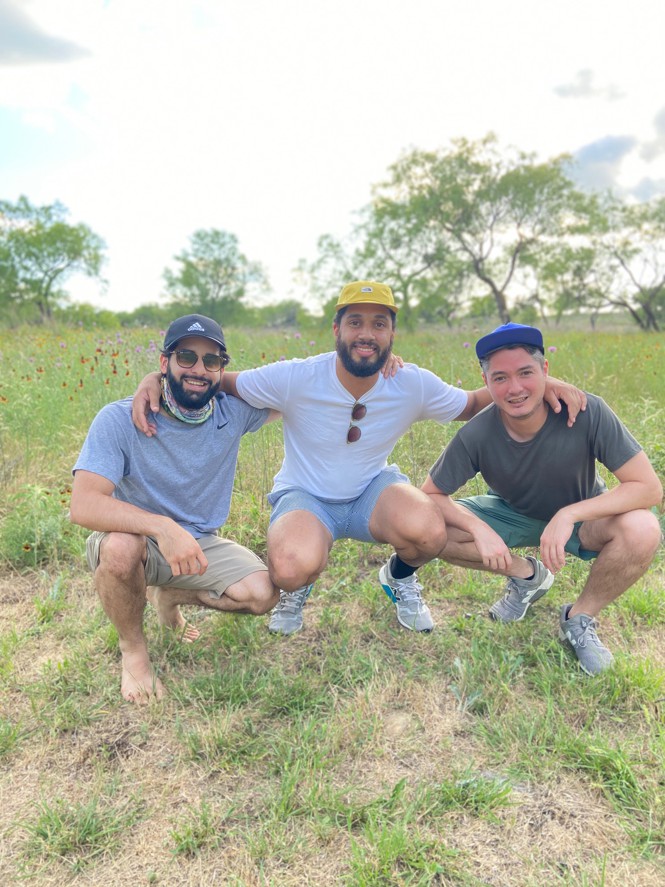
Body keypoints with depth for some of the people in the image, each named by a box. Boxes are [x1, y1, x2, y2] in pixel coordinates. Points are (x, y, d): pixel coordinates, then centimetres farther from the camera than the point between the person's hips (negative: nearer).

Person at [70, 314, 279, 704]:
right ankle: (133, 649, -6)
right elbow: (83, 505, -32)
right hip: (131, 541, -3)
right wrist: (162, 526, -47)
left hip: (198, 544, 4)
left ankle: (169, 596, 13)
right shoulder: (119, 420, -22)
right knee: (121, 546, -38)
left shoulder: (234, 410, -11)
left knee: (263, 594, -17)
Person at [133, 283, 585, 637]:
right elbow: (213, 378, -12)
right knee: (291, 569, -36)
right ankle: (299, 588, 9)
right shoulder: (294, 379, -22)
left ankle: (400, 577, 9)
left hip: (372, 489, 2)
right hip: (304, 496, -2)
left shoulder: (414, 386, -15)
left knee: (429, 532, -32)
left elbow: (474, 403, 1)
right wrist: (153, 380, -30)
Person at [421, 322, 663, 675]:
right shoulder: (476, 435, -27)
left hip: (582, 515, -1)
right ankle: (527, 575, 5)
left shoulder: (586, 412, -30)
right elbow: (430, 495, -17)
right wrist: (479, 529, -34)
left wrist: (569, 514, -39)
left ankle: (580, 618, -4)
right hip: (513, 515, 1)